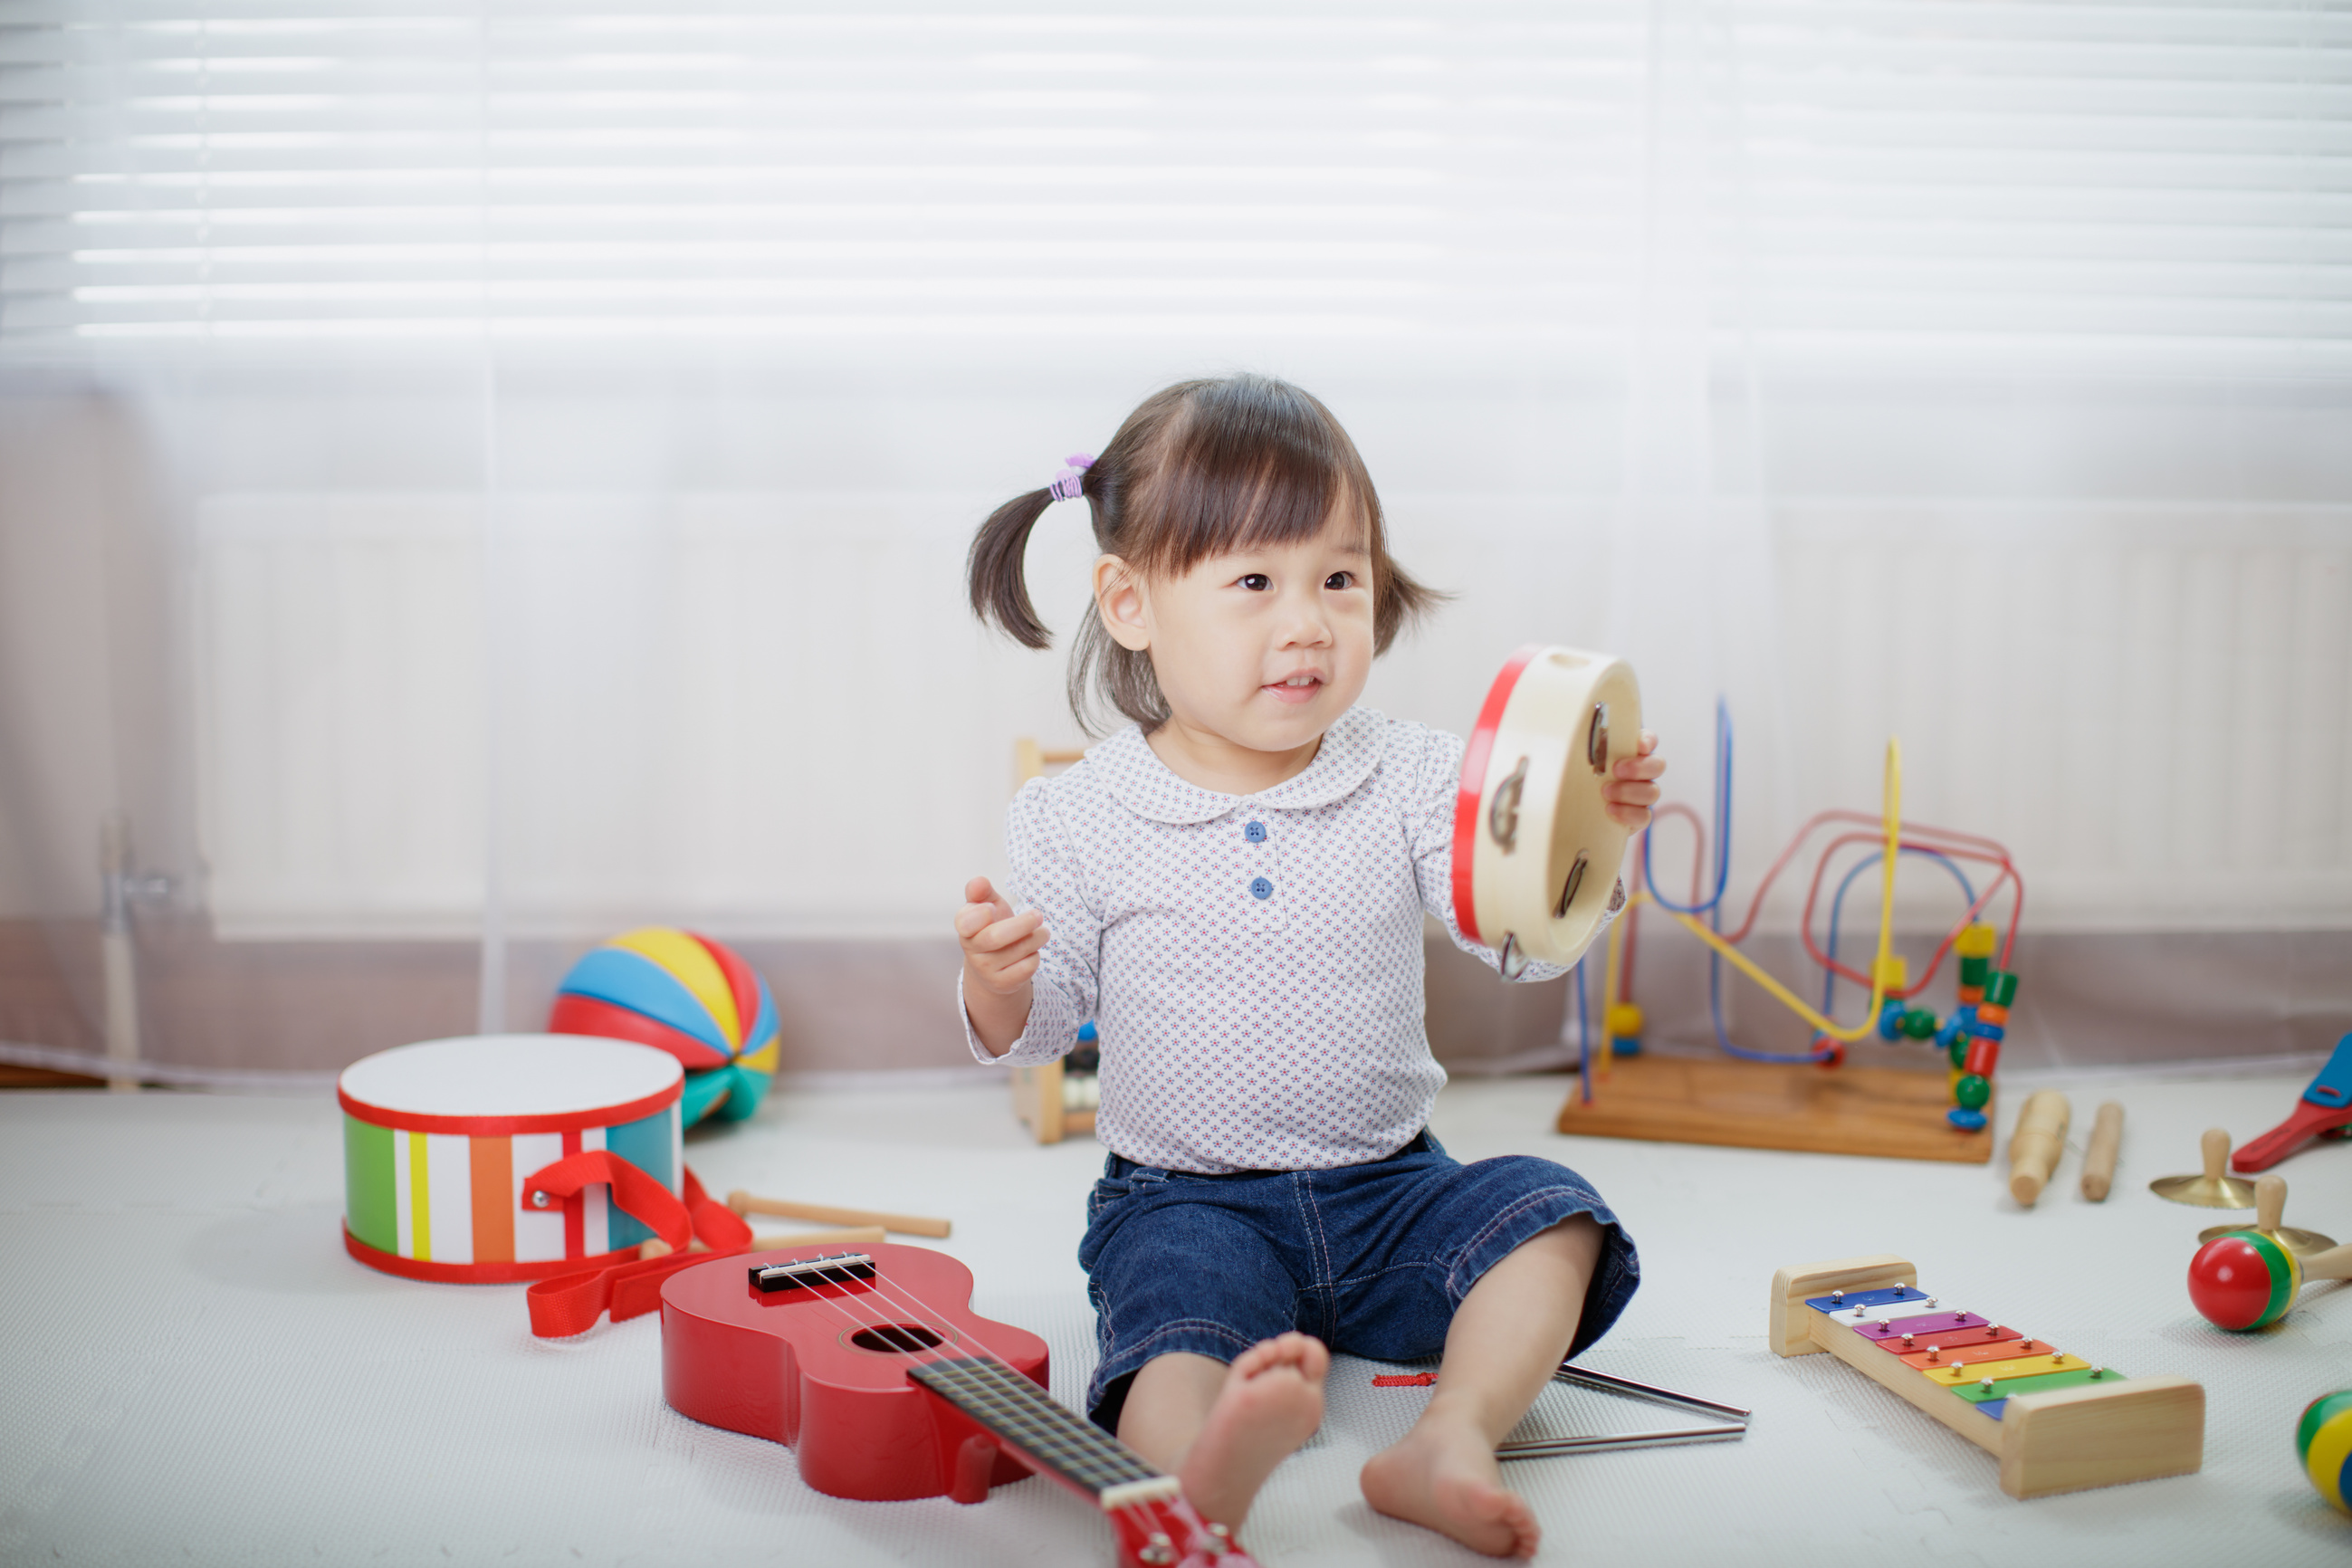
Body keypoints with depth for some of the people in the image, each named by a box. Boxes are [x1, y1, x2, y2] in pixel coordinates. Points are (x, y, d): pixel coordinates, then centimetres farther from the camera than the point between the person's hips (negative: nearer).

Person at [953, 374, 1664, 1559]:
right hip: (1182, 1202, -3)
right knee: (1172, 1296, -32)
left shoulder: (1409, 781, -1)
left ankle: (1453, 1435, -34)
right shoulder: (1080, 817, -4)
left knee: (1548, 1214, -18)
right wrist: (997, 981, -22)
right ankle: (1204, 1464, -61)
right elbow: (1036, 1035, 2)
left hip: (1387, 1190, 3)